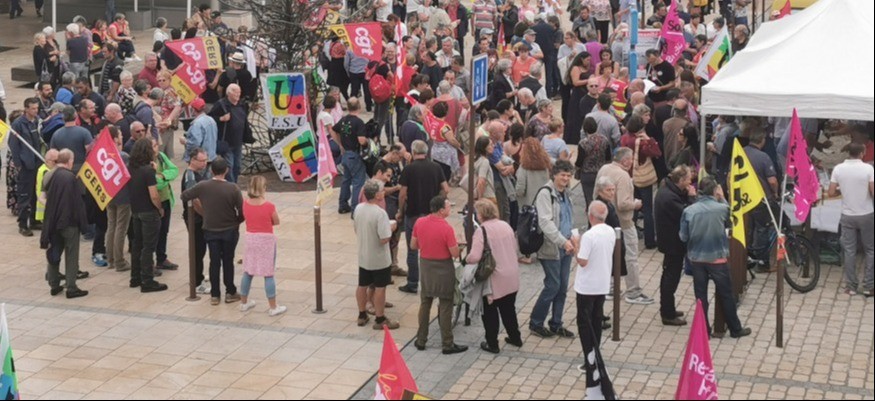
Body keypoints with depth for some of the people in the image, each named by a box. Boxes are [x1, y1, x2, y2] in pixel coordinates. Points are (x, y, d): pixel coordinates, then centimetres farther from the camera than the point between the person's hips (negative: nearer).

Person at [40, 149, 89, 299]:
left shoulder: (50, 176, 3)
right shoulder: (71, 177, -19)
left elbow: (47, 198, 12)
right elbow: (77, 202, -18)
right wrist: (82, 222, -10)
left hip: (53, 221, 7)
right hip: (69, 222, -7)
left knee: (54, 253, 16)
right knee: (71, 255, 1)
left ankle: (54, 285, 21)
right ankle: (71, 288, 2)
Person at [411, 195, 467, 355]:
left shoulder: (419, 223, -5)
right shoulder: (446, 228, -22)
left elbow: (413, 246, 6)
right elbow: (455, 254, -17)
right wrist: (454, 243, 3)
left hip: (425, 266, 5)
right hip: (443, 269, -5)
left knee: (425, 304, 17)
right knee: (445, 307, 4)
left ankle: (421, 340, 22)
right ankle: (447, 344, 10)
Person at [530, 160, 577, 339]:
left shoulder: (566, 194, 14)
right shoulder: (545, 194, -14)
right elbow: (545, 222, -22)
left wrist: (571, 239, 12)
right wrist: (563, 242, -27)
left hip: (565, 248, 8)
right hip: (551, 248, -8)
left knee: (562, 287, 10)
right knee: (553, 286, -6)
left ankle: (556, 324, 21)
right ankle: (535, 323, 8)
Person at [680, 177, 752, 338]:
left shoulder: (689, 211, -10)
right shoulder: (722, 208, -13)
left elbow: (683, 237, -4)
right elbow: (729, 222, 10)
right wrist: (722, 198, 11)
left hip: (697, 259, 1)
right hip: (718, 258, -1)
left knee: (701, 296, 12)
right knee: (726, 295, 12)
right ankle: (735, 329, 23)